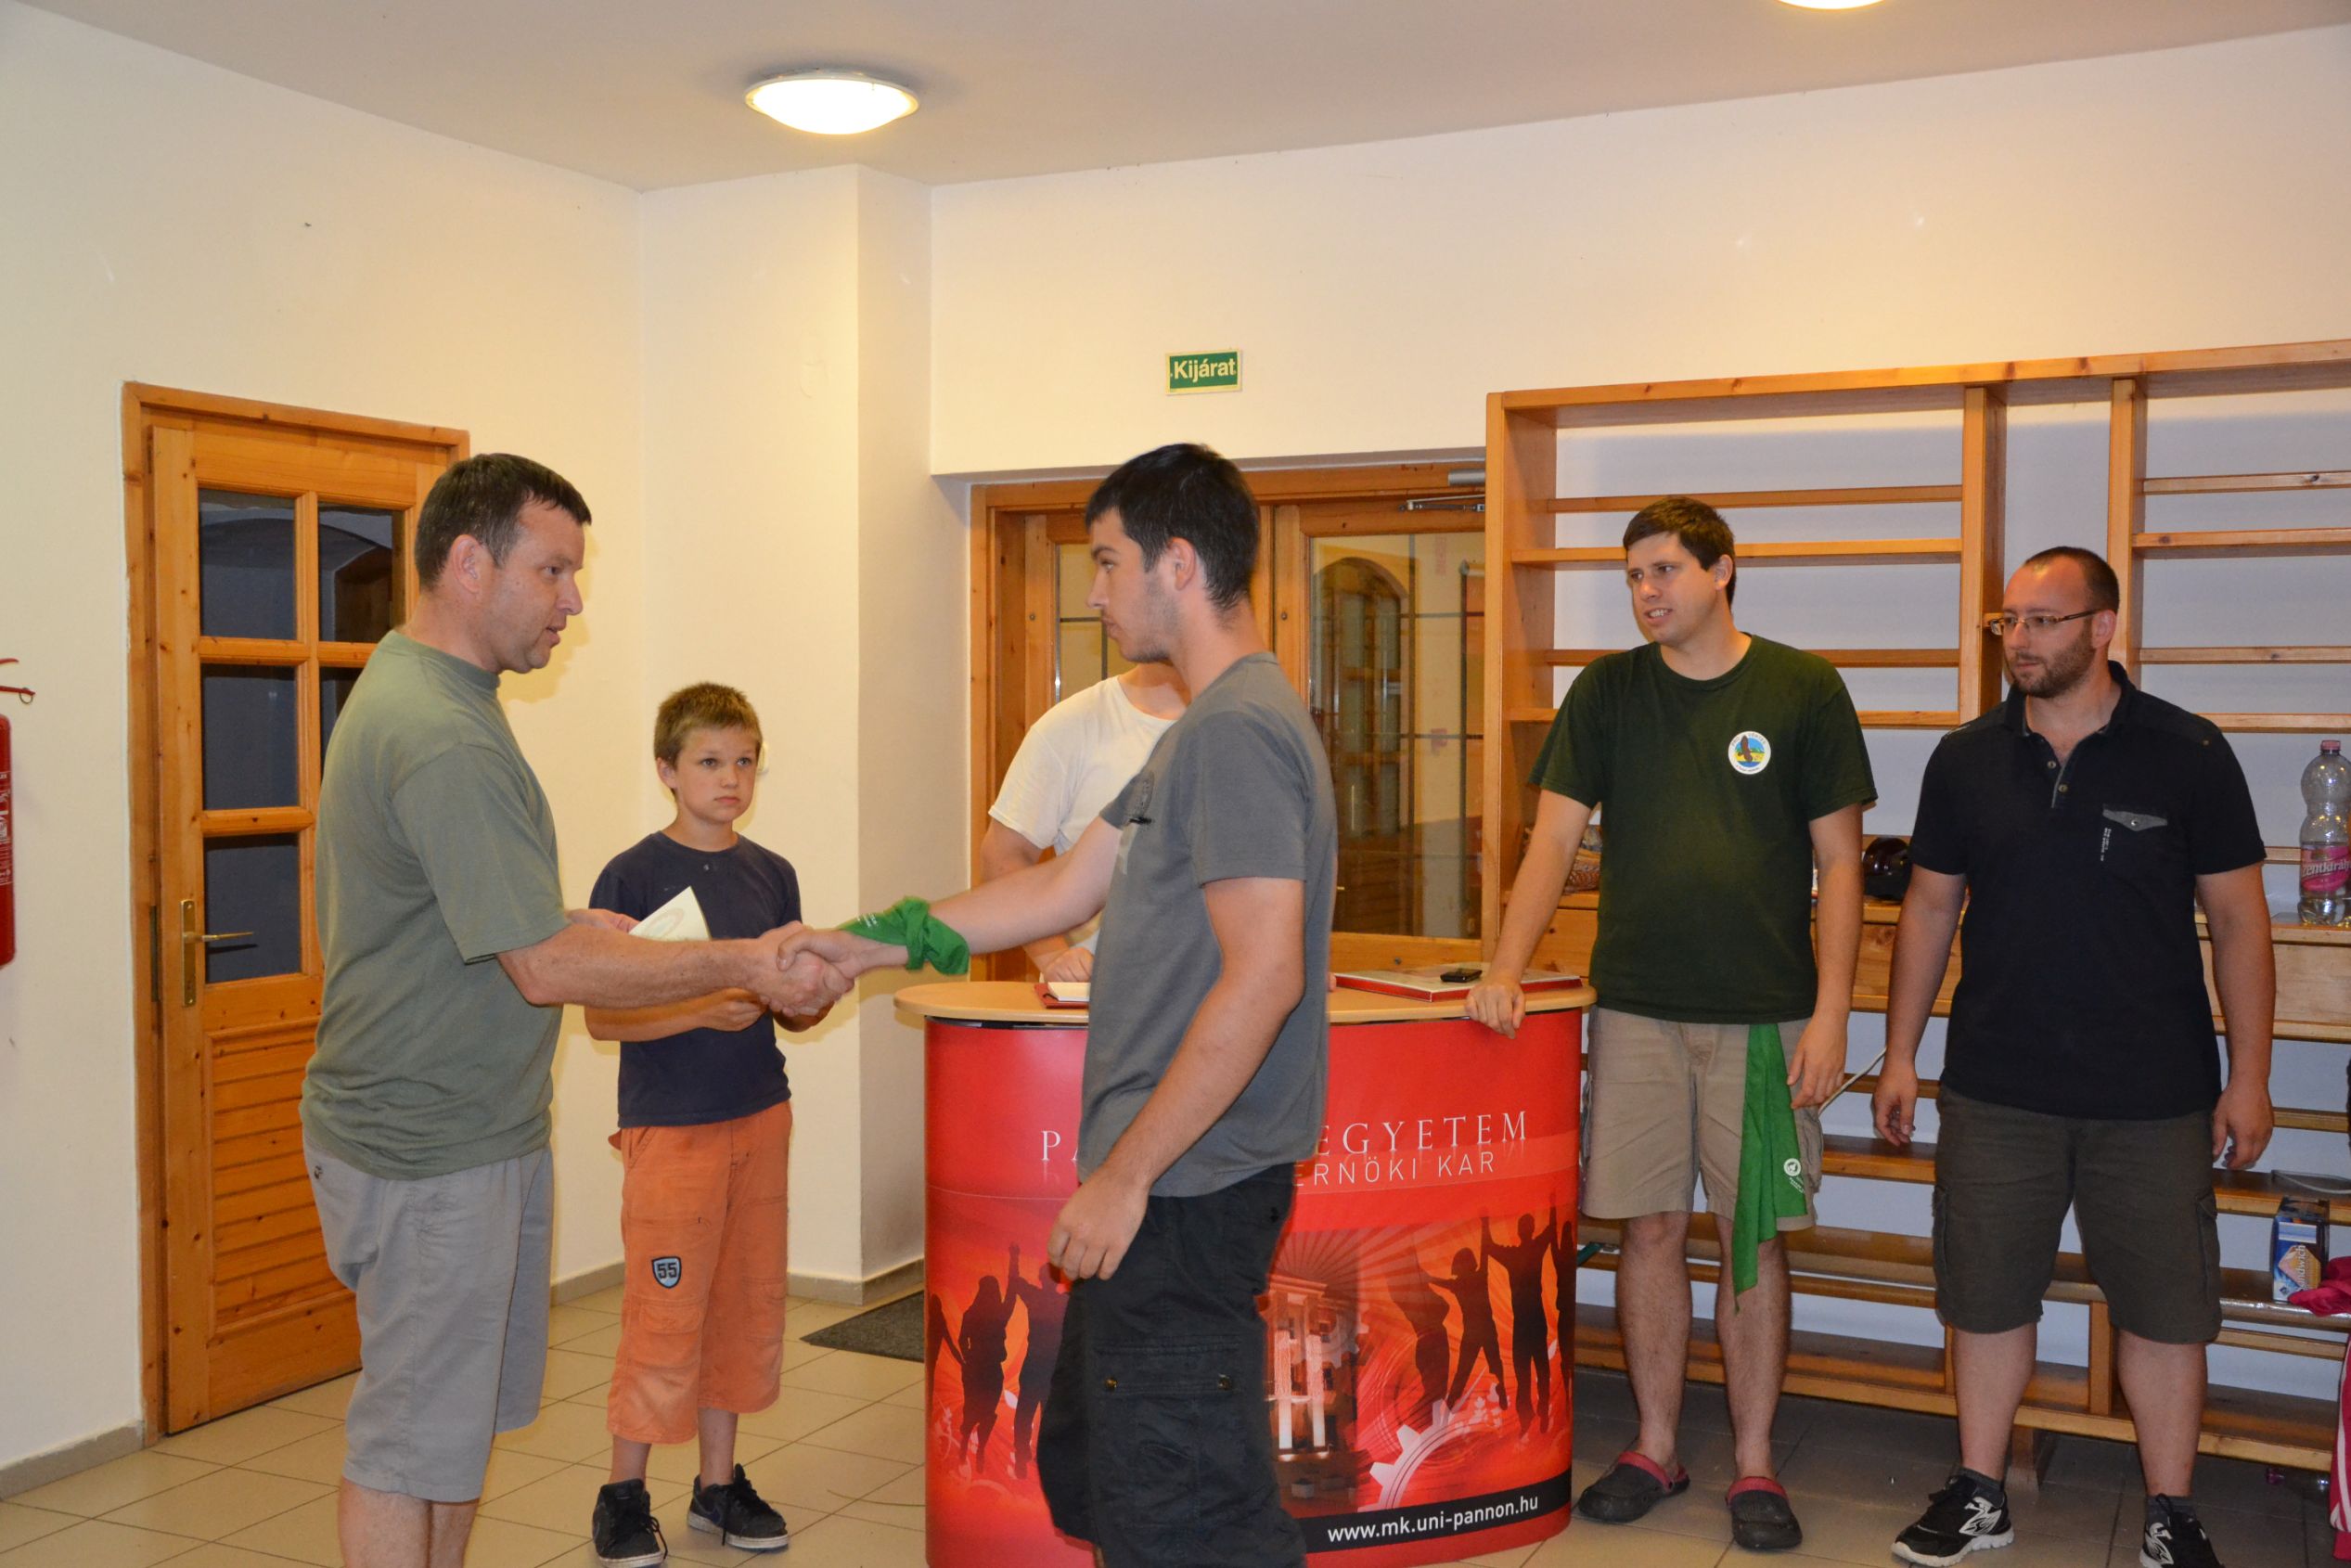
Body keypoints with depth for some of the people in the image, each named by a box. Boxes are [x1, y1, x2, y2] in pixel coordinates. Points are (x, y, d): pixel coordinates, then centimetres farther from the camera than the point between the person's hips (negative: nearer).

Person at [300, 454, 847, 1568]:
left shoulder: (415, 690, 10)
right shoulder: (443, 739, -24)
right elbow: (549, 970, -25)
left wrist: (570, 925, 9)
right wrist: (744, 964, -19)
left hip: (481, 1130, 10)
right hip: (429, 1152, -10)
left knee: (466, 1410, 19)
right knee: (412, 1435, 2)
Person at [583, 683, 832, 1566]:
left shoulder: (772, 875, 7)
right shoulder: (632, 877, -8)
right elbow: (602, 1016, -12)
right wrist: (704, 1009, -24)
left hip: (759, 1120, 5)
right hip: (669, 1127, -5)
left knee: (745, 1308, 12)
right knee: (664, 1318, 0)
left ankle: (719, 1484, 27)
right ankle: (624, 1495, 18)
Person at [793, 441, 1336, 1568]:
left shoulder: (1239, 728, -17)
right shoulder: (1205, 728, 16)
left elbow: (1264, 978, -24)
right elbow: (1061, 891, 19)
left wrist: (1126, 1175, -20)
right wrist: (865, 946, 19)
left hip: (1188, 1191, -11)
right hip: (1164, 1189, 11)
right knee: (1083, 1475, 21)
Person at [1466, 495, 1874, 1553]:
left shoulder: (1802, 690, 1)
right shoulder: (1608, 692, 7)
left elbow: (1839, 862, 1)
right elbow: (1554, 838, 3)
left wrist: (1830, 1013, -6)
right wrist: (1506, 967, -10)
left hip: (1764, 1014, -2)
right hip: (1637, 1008, 2)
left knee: (1753, 1237, 4)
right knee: (1651, 1229, 7)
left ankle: (1753, 1467, 17)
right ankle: (1655, 1449, 22)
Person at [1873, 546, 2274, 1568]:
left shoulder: (2186, 755, -4)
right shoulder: (1967, 758, 3)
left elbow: (2237, 918, 0)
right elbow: (1929, 909, 9)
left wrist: (2248, 1077, -3)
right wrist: (1899, 1054, 7)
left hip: (2153, 1095, -2)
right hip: (1995, 1087, 2)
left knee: (2163, 1307, 7)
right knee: (1986, 1294, 10)